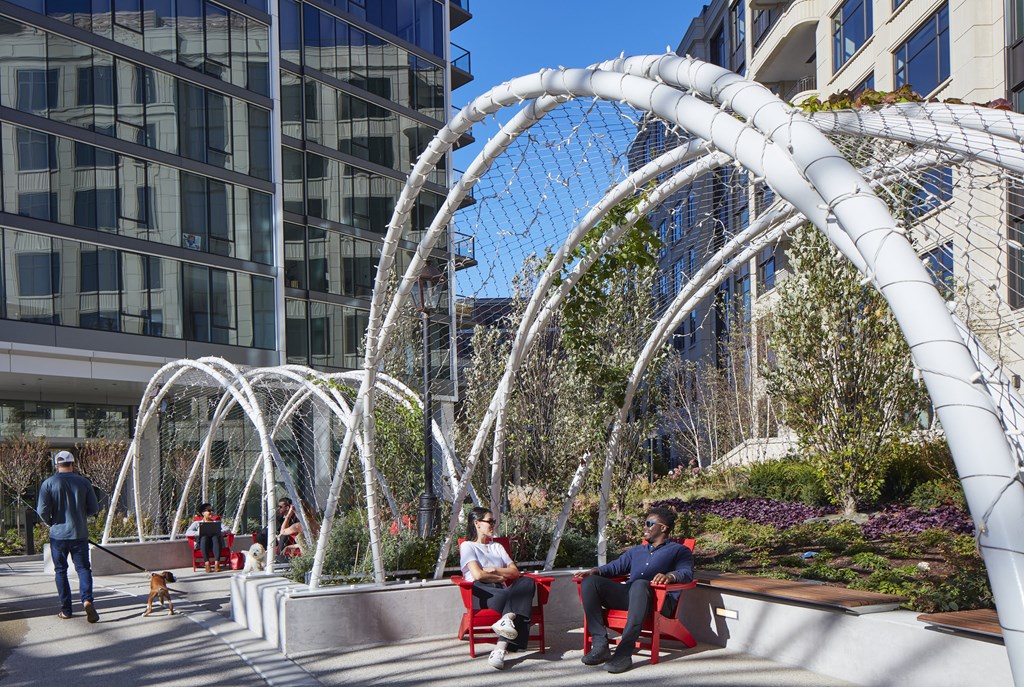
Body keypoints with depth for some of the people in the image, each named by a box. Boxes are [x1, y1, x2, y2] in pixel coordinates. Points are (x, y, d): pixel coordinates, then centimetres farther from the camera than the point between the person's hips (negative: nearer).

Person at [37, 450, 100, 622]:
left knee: (61, 571, 11)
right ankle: (87, 600, -18)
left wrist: (50, 522, 9)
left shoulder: (49, 483, -5)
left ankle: (66, 610, 12)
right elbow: (94, 509, 2)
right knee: (83, 568, 5)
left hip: (58, 534, 0)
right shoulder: (84, 482, 0)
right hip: (80, 534, 1)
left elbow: (42, 510, -11)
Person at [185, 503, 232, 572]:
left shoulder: (217, 522, 29)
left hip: (215, 543, 1)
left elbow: (227, 530, 10)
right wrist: (199, 533, -13)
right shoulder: (197, 523, 24)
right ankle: (207, 563, -46)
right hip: (203, 544, -1)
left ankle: (217, 563, -49)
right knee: (204, 537, -37)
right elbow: (187, 532, 4)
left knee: (215, 537, -36)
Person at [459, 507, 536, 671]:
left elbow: (515, 572, 17)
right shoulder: (467, 546, 13)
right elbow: (478, 575, -5)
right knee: (506, 595, -40)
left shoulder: (497, 547, 32)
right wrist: (501, 577, 6)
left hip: (502, 592, 5)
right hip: (481, 592, -5)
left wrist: (494, 570, 1)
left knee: (527, 582, -32)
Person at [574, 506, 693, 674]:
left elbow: (687, 573, -1)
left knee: (640, 584, -41)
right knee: (590, 582, -17)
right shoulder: (636, 551, 37)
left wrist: (671, 575, -24)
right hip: (626, 595, 6)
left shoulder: (679, 550, 18)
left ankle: (624, 652, -45)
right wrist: (595, 571, 7)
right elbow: (615, 567, 29)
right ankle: (600, 644, -27)